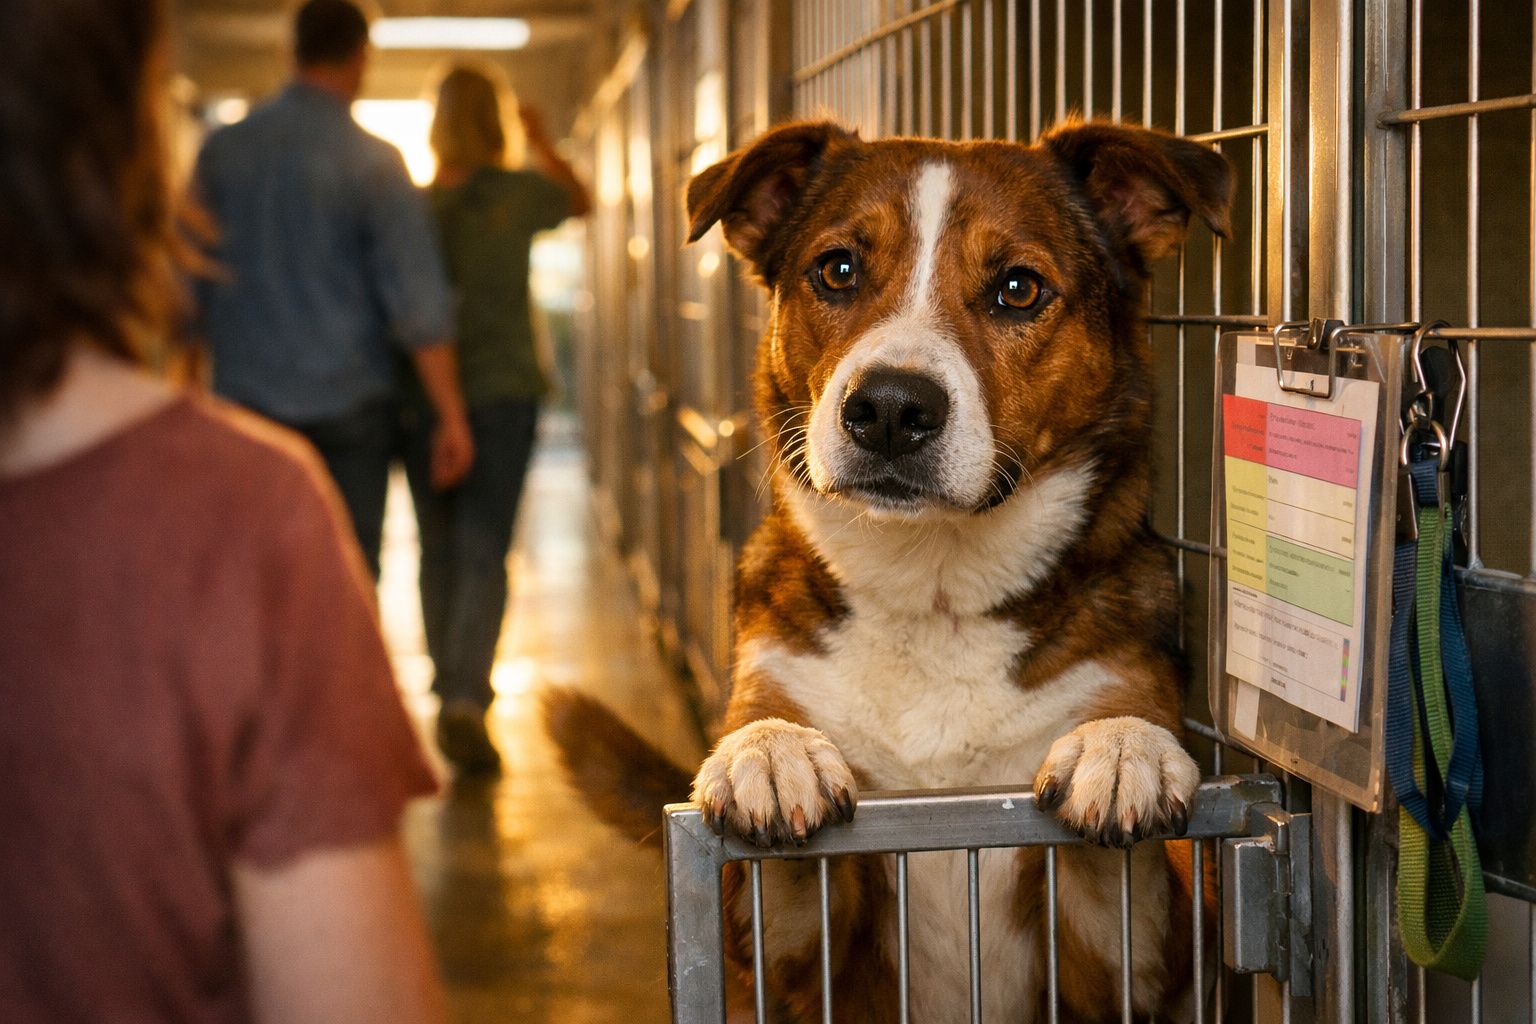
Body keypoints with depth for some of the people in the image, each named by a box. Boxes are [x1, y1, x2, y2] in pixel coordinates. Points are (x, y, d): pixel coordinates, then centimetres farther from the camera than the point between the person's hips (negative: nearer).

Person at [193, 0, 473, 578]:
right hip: (347, 403, -3)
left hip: (245, 396, 3)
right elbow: (417, 300, -11)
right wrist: (451, 417, -7)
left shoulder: (223, 150, 3)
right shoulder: (373, 161, -7)